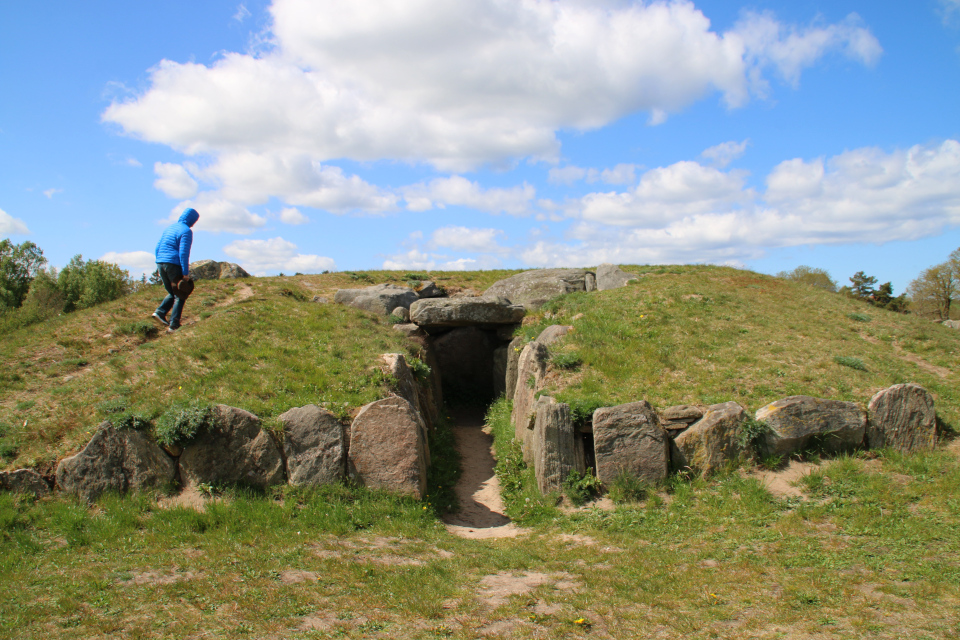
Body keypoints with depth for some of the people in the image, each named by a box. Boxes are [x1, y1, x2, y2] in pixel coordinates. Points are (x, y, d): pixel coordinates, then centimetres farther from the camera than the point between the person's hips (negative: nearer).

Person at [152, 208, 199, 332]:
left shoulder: (170, 227, 18)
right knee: (179, 295, 2)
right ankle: (173, 325, -3)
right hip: (174, 264, -7)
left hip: (160, 263, 7)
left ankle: (160, 312, 1)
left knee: (172, 293, 21)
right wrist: (185, 273, -15)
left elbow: (158, 247, 19)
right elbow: (183, 253, -15)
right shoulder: (186, 231, -6)